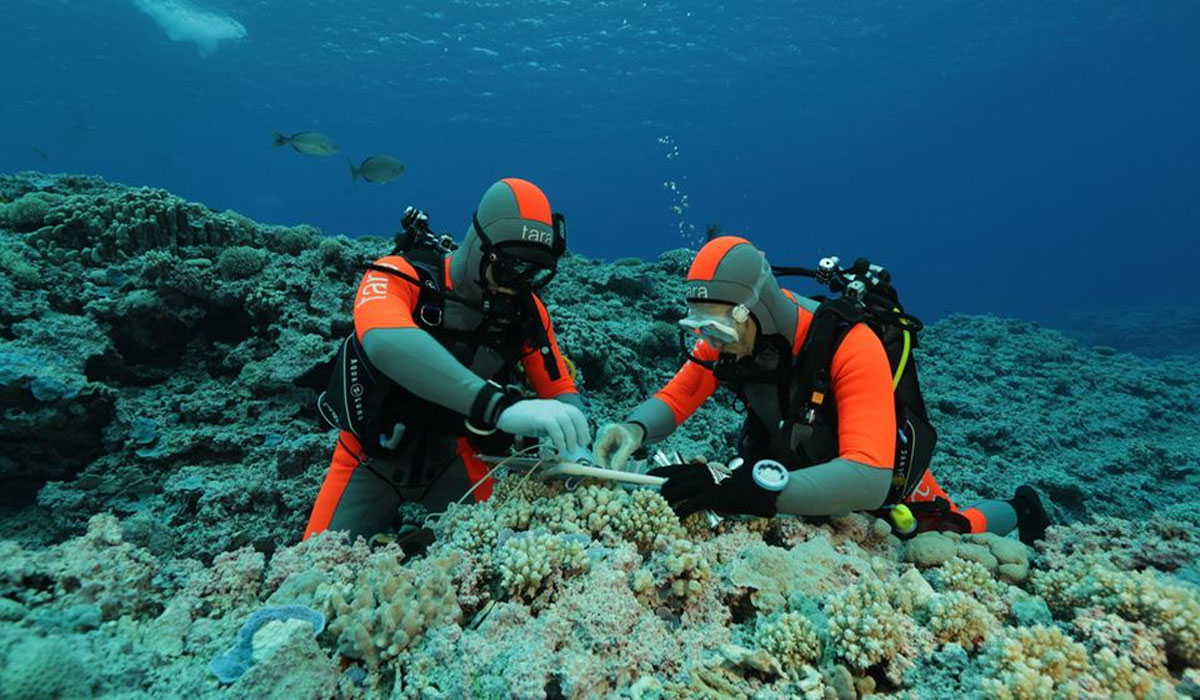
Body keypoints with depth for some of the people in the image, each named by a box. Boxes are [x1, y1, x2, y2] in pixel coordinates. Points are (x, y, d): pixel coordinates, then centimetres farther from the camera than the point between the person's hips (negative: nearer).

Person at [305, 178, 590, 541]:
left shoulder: (525, 309, -12)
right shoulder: (401, 277, -24)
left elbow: (563, 392, -7)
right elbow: (386, 343, -46)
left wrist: (572, 435, -31)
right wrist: (499, 406, -57)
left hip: (453, 457, 3)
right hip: (374, 455, -2)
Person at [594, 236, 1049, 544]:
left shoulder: (850, 347, -42)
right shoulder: (725, 336, -26)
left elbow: (868, 481, -50)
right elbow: (676, 397, -20)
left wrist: (745, 489, -62)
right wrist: (634, 430, -43)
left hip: (883, 477, -5)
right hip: (797, 467, 5)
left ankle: (1017, 511, 55)